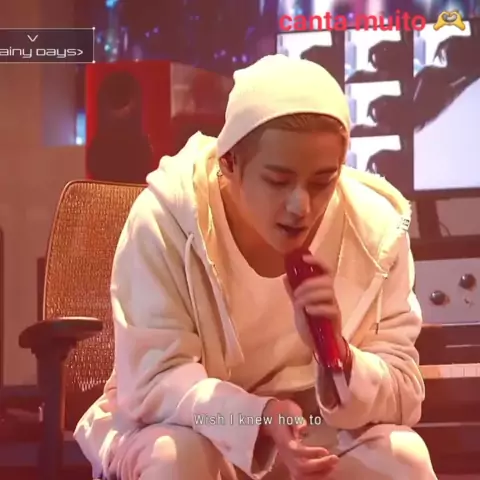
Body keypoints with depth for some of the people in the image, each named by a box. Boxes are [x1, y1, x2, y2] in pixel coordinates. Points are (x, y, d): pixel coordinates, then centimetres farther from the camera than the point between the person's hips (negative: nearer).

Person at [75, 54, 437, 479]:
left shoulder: (375, 228, -17)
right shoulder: (167, 218, -24)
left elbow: (404, 398, -14)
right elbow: (153, 381, -24)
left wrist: (335, 352, -36)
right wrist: (264, 418, -41)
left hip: (316, 431, 2)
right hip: (191, 423, -2)